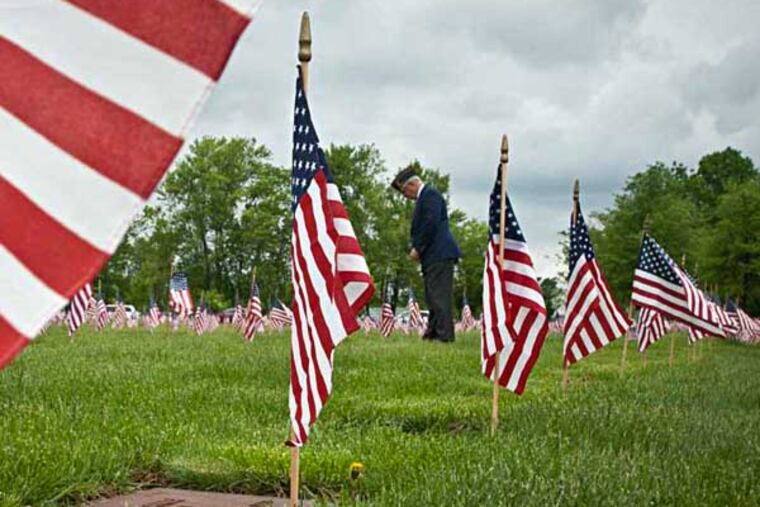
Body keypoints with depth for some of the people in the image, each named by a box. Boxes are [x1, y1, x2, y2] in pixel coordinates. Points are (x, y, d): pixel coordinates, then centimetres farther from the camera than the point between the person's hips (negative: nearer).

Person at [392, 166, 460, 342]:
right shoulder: (424, 196, 23)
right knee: (433, 297, 10)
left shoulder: (430, 194, -7)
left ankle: (445, 335, -11)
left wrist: (417, 248, -14)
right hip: (434, 256, 11)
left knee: (439, 296, -11)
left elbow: (431, 223, -18)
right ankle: (433, 333, 13)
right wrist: (418, 249, 10)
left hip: (439, 255, -11)